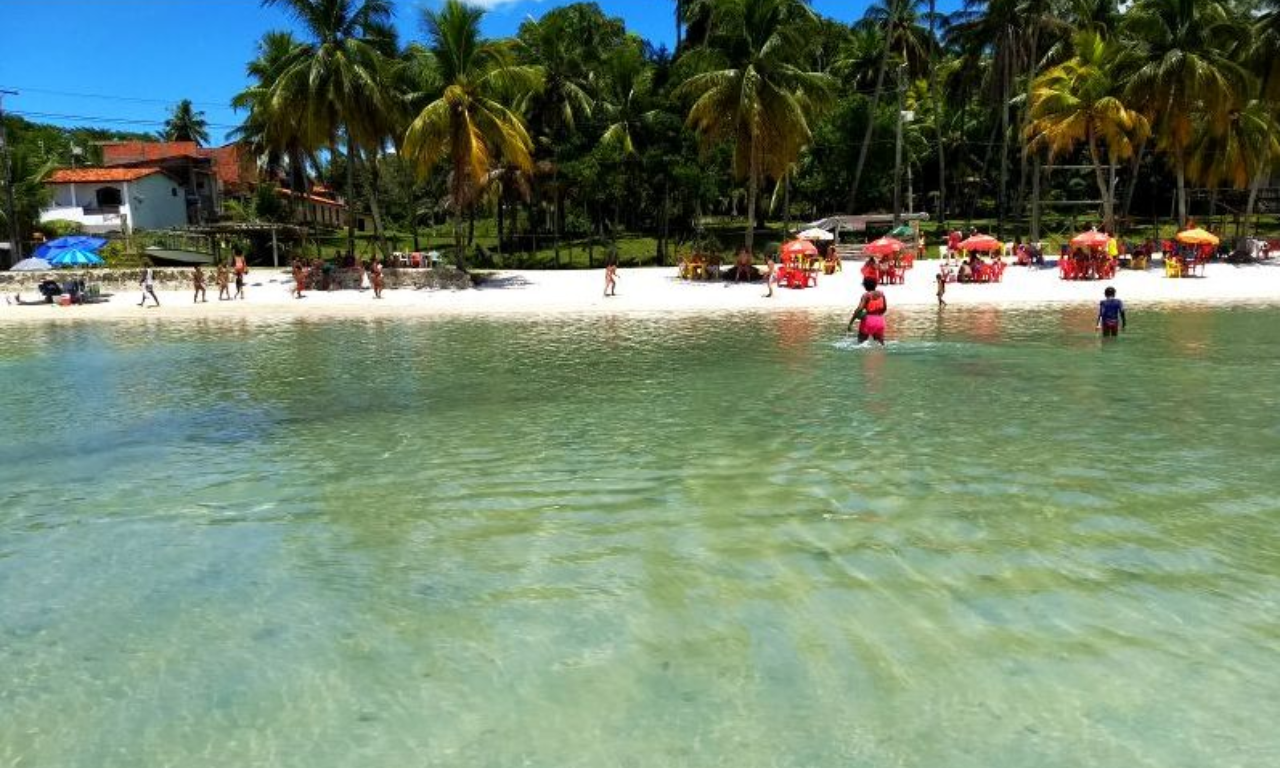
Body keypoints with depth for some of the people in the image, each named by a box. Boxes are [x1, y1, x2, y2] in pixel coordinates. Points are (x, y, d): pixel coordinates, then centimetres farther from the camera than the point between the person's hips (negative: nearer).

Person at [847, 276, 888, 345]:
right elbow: (885, 308, 13)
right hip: (880, 320, 5)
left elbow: (859, 309, -22)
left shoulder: (866, 295, -12)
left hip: (868, 320, -5)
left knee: (861, 341, 7)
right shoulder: (881, 294, 3)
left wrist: (850, 323, -22)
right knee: (880, 341, 18)